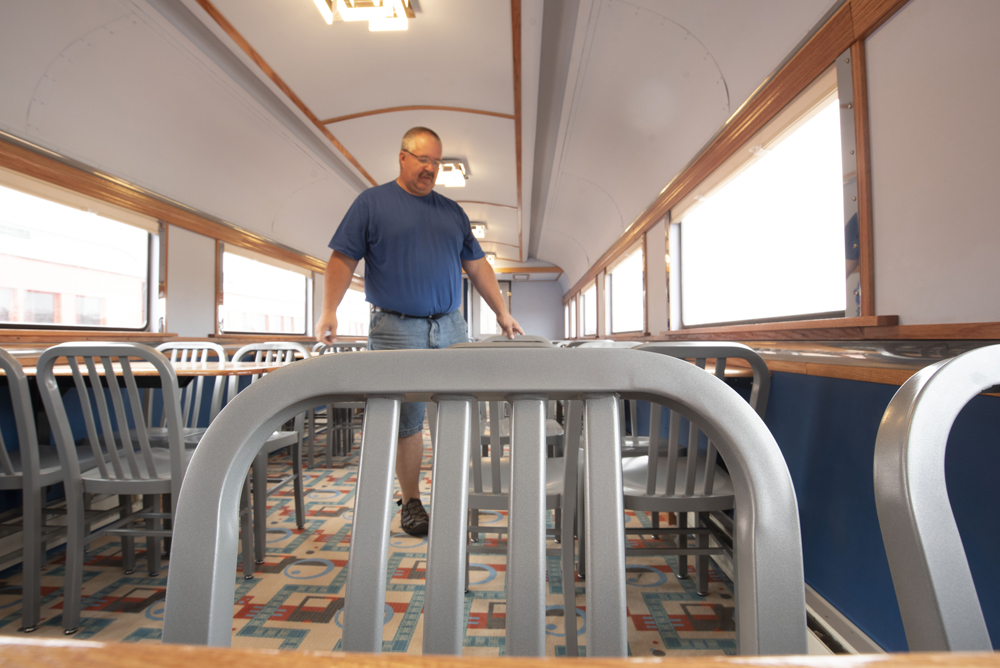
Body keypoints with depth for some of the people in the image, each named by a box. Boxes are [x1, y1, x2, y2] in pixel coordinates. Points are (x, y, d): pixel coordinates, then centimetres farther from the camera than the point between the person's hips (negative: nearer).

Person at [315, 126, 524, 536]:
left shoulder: (452, 211, 18)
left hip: (451, 329, 4)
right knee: (406, 420, 2)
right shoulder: (372, 203, 7)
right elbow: (343, 259, 1)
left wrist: (502, 313, 14)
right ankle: (411, 502, 19)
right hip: (395, 329, -3)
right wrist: (329, 310, -12)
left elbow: (477, 266, 18)